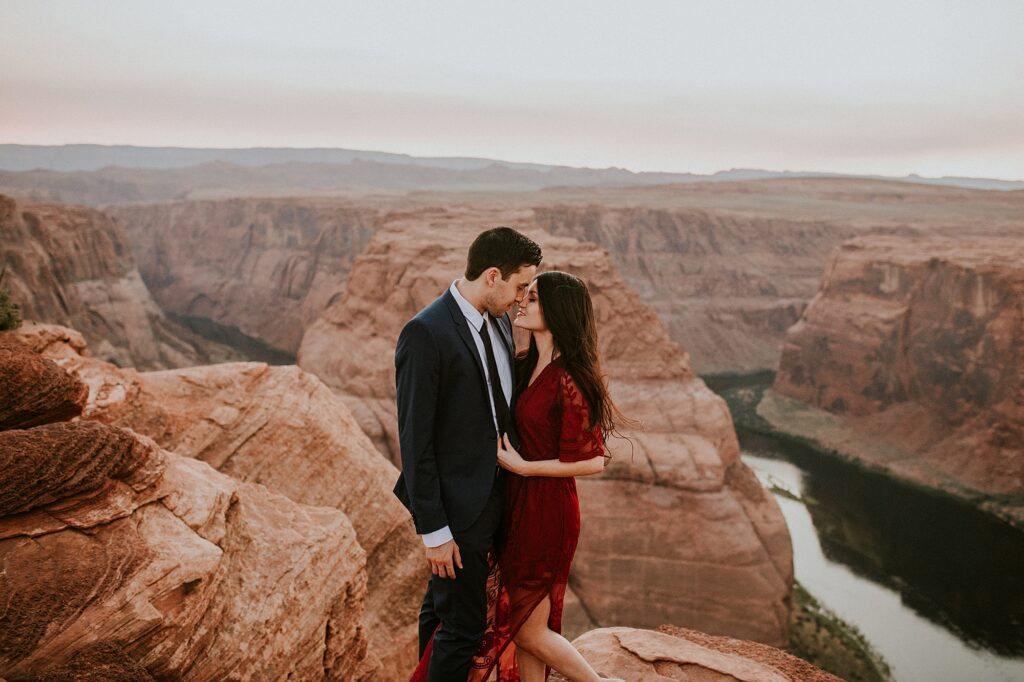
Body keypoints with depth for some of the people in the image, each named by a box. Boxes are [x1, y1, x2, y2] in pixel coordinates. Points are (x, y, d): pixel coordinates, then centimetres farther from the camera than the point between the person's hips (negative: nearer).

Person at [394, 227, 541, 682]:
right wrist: (433, 530, -17)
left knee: (441, 606, 25)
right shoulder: (425, 333, -21)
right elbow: (414, 438, -20)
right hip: (456, 506, -8)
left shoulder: (499, 320, 3)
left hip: (493, 492, 8)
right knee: (465, 622, 4)